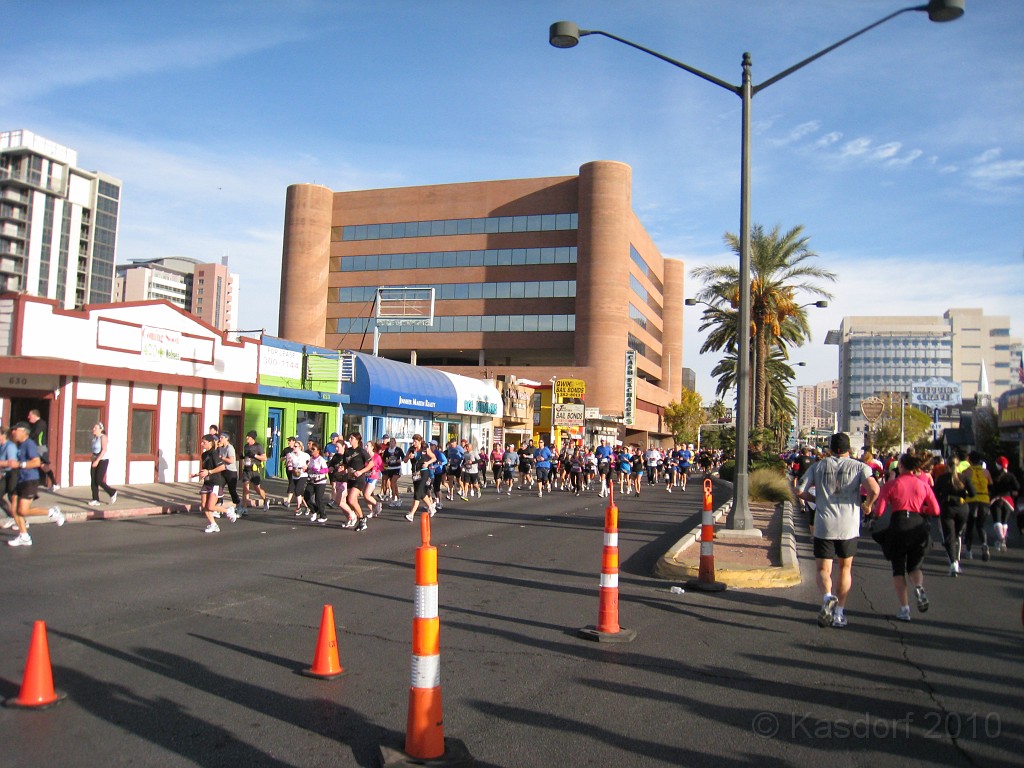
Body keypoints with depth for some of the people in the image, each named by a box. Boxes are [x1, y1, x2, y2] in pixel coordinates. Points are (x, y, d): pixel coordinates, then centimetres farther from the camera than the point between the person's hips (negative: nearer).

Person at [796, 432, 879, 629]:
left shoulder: (819, 466, 5)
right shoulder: (859, 467, 1)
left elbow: (800, 491, 0)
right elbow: (874, 490, -16)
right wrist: (867, 505, 4)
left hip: (824, 526, 0)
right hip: (849, 526, 0)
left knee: (823, 569, 6)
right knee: (845, 568, 18)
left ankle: (828, 597, -24)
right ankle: (839, 613, 17)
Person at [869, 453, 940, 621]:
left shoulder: (890, 485, -1)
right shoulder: (923, 485, 7)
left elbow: (879, 512, -6)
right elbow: (935, 511, 3)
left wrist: (872, 508, 16)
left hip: (898, 527, -2)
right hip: (918, 526, 2)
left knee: (898, 569, 10)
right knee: (914, 566, 16)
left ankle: (904, 608, 0)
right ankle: (919, 587, -18)